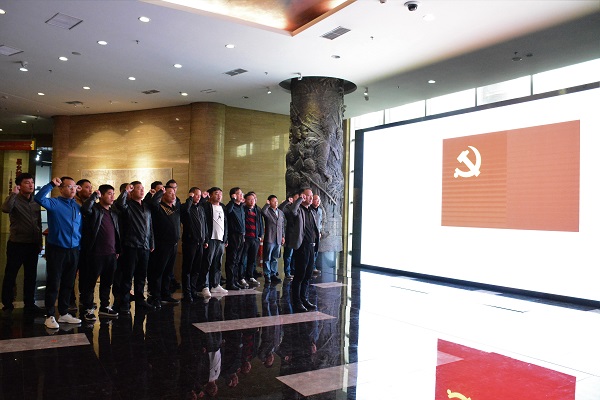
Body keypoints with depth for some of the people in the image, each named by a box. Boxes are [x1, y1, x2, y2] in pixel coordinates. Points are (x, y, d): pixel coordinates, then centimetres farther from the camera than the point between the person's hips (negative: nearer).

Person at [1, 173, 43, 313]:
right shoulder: (14, 200, -6)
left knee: (31, 276, 11)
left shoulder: (35, 202, 11)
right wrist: (13, 193, -26)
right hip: (16, 244, -5)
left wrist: (40, 242, 14)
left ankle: (29, 304, 20)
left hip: (33, 245, 5)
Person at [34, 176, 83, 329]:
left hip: (73, 250, 6)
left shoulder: (77, 207, 11)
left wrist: (79, 247, 10)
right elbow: (39, 198, -27)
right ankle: (50, 316, 12)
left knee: (68, 284, 13)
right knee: (53, 284, 1)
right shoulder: (54, 203, -5)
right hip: (56, 249, -5)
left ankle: (64, 313, 25)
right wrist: (51, 184, -27)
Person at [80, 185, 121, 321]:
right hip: (96, 254, -7)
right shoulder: (94, 209, -5)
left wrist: (117, 250, 19)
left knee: (107, 283, 15)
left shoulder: (114, 213, 15)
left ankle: (105, 307, 27)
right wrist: (94, 195, -18)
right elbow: (85, 209, -30)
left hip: (111, 254, 7)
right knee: (90, 282, 3)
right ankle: (88, 310, 13)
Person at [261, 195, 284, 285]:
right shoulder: (267, 211, -3)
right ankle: (267, 276, 7)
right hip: (269, 239, -5)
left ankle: (273, 274, 20)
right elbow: (263, 212, -29)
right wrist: (267, 204, -17)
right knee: (267, 259, 1)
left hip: (278, 240, 5)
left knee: (275, 259, 12)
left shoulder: (280, 212, 16)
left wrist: (283, 236, 15)